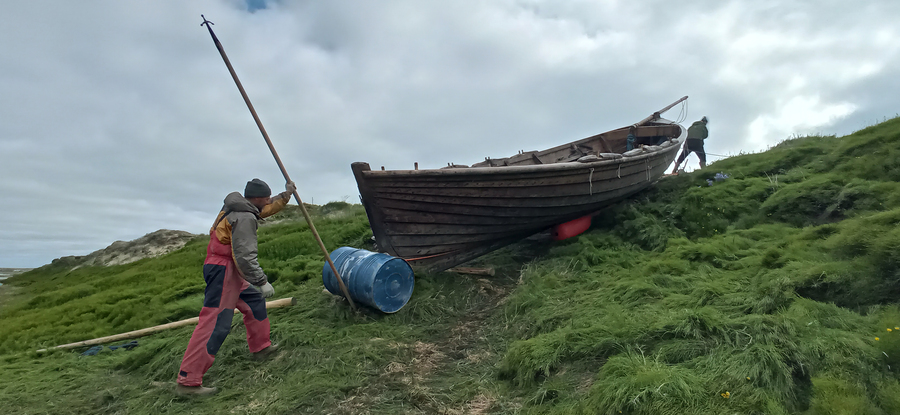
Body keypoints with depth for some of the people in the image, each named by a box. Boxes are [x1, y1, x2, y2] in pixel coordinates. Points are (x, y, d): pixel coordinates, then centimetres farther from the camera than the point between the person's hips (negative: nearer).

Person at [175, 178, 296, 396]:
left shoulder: (240, 206, 10)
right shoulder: (245, 217, -19)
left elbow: (266, 210, 29)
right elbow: (245, 256, -26)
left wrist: (285, 195, 20)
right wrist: (262, 282, -21)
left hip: (229, 270, 11)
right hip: (223, 270, -11)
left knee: (255, 299, 21)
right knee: (215, 323, -11)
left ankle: (261, 346, 35)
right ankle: (188, 381, -8)